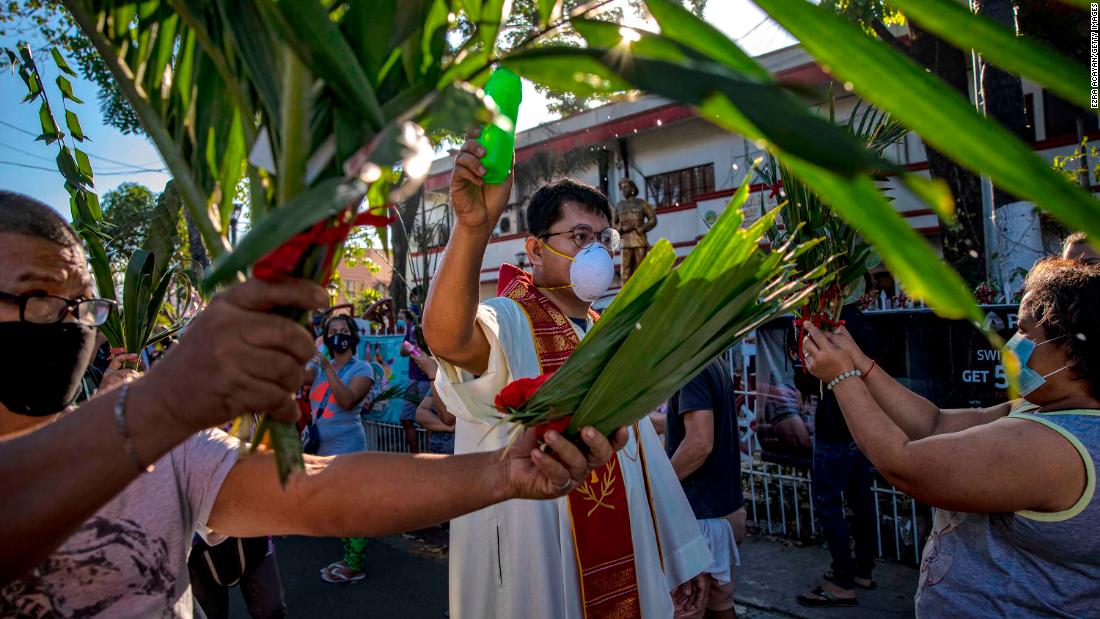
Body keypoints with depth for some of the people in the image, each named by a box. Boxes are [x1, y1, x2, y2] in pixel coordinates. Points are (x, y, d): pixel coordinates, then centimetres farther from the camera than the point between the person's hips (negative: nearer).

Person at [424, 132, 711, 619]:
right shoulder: (507, 326, -14)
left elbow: (643, 449, 12)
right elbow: (444, 335, -39)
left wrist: (681, 558, 13)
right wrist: (472, 226, -54)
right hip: (537, 575, -6)